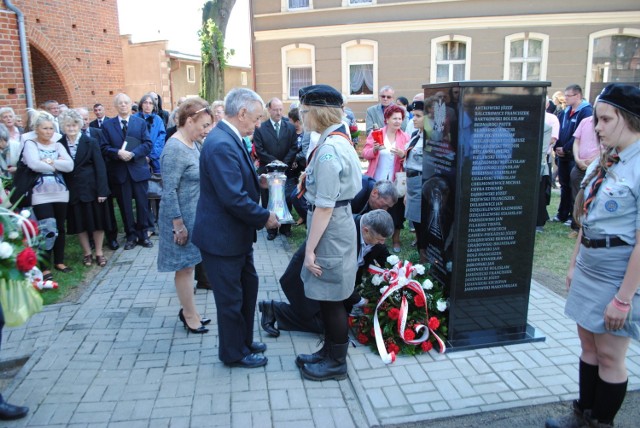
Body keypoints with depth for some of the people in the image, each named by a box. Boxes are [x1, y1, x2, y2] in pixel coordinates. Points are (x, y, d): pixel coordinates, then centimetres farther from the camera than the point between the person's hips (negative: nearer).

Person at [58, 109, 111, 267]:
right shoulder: (60, 144, 0)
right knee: (79, 223, 9)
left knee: (97, 221, 5)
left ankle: (99, 252, 20)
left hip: (91, 188, -1)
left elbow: (100, 167, -6)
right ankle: (87, 252, 24)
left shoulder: (91, 142, -4)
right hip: (72, 191, 2)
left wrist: (102, 190, -11)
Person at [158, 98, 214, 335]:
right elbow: (169, 192, -21)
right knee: (184, 267, 6)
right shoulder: (175, 149, -20)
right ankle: (190, 316, 21)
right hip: (182, 218, -8)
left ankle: (188, 310, 32)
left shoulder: (191, 144, 6)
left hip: (194, 215, 8)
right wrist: (179, 225, -19)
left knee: (188, 265, 18)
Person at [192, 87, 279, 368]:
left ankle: (244, 341, 40)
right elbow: (234, 198, -29)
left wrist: (258, 181, 2)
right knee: (231, 298, 8)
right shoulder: (221, 145, -26)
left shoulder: (229, 139, 6)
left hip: (237, 234, 10)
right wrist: (265, 217, -17)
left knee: (248, 287, 22)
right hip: (222, 237, -10)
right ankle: (234, 353, 28)